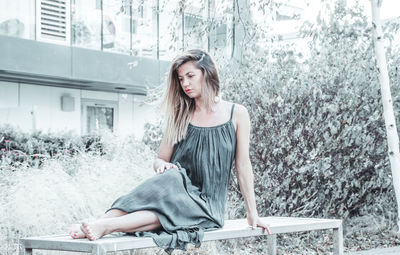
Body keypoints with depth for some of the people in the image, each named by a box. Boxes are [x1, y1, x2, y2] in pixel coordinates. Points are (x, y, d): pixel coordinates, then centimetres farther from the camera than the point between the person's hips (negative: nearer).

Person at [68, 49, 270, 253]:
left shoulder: (236, 114, 5)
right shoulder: (180, 116, 13)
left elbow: (243, 165, 5)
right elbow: (160, 159, 14)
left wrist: (252, 213, 4)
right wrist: (162, 165, -11)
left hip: (208, 204, -1)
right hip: (180, 188, 2)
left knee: (171, 205, -36)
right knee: (168, 179, -35)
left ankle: (106, 226, -52)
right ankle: (98, 224, -51)